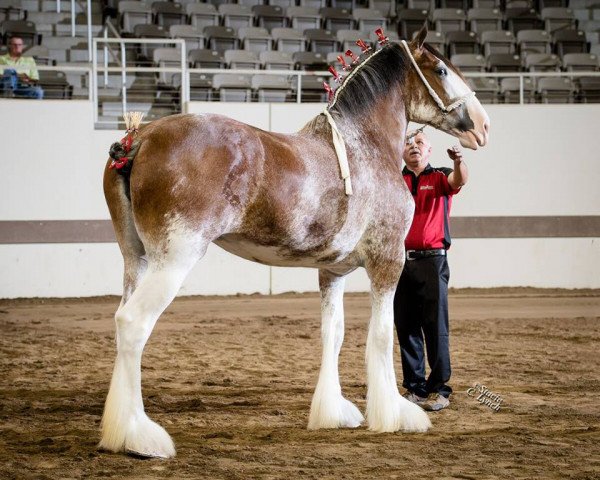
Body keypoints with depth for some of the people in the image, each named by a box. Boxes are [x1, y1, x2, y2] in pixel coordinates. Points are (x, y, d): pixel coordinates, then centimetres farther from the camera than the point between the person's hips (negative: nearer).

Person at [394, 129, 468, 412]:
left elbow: (459, 180, -16)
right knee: (406, 328, 5)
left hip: (432, 261, -3)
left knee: (436, 327, -4)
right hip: (400, 261, 3)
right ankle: (414, 387, 12)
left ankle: (439, 389, 0)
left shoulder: (439, 179, 5)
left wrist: (458, 161, -37)